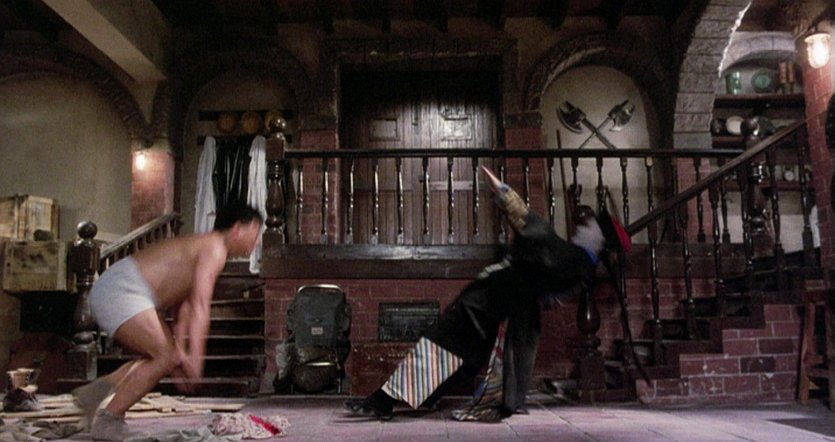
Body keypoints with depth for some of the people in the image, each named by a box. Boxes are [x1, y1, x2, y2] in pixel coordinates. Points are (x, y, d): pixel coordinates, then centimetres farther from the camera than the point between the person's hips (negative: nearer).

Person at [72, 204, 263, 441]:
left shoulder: (201, 247, 21)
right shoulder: (214, 248, -11)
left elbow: (183, 308, 19)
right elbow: (200, 306, -23)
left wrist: (180, 352, 13)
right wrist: (195, 357, -26)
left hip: (112, 292, 10)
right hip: (120, 290, -10)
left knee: (167, 357, 12)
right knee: (165, 357, -13)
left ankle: (95, 391, 13)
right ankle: (108, 420, -5)